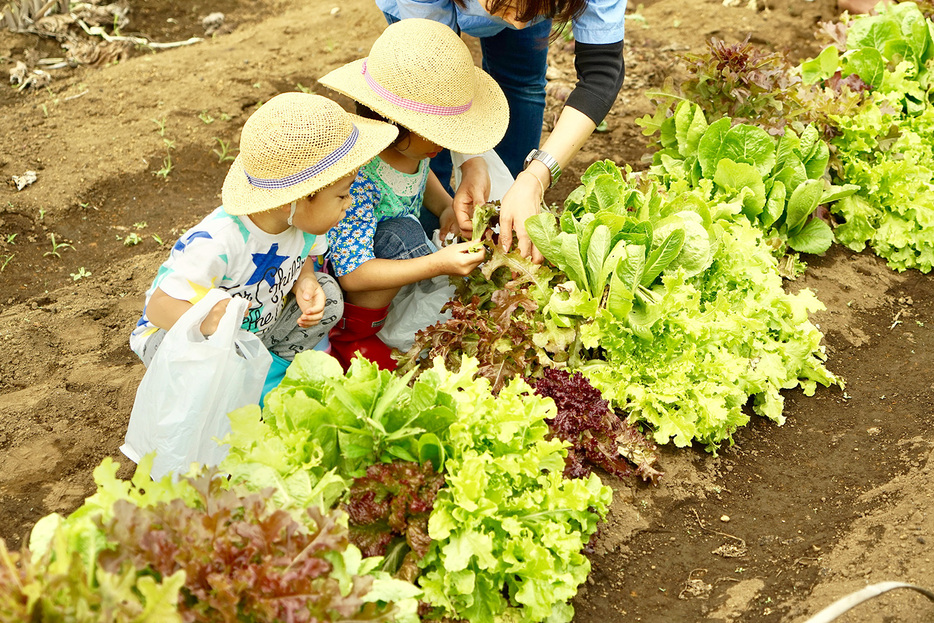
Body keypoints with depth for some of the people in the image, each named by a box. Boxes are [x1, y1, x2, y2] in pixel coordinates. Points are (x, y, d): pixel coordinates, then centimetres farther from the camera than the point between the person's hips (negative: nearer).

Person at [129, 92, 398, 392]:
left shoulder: (305, 222, -16)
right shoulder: (217, 243, -39)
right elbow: (159, 305, -36)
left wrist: (305, 283, -18)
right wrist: (206, 320, -59)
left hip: (256, 326, 6)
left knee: (328, 295, -9)